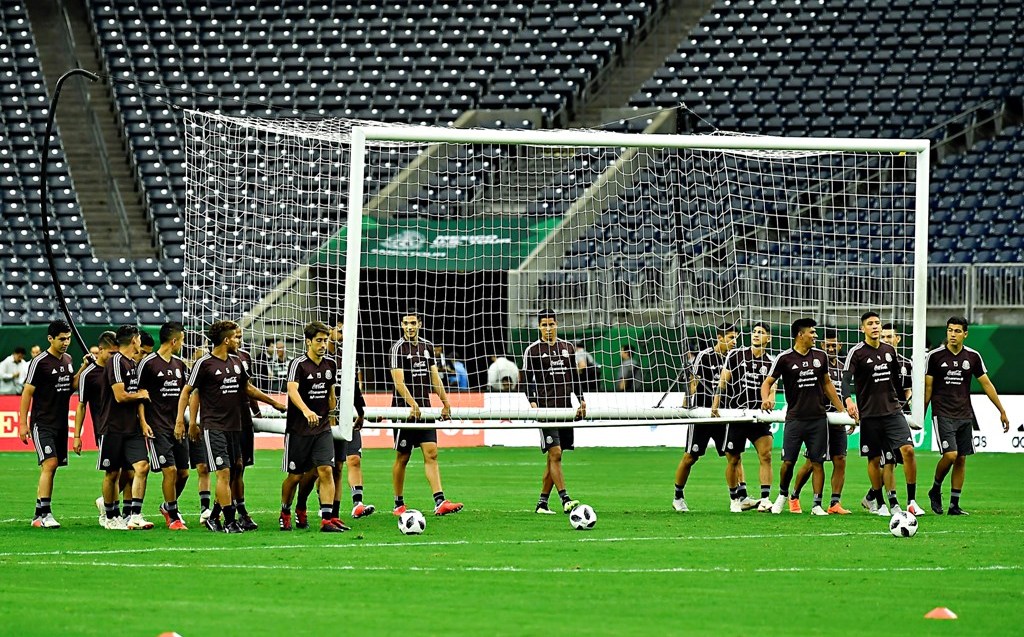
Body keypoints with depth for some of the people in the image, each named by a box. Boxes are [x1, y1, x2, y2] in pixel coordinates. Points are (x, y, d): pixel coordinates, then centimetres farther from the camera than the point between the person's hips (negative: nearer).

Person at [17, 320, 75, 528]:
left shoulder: (67, 360, 11)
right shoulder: (40, 362, -11)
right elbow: (27, 392, -9)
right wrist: (23, 423, -13)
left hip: (61, 423, 7)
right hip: (42, 423, -7)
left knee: (51, 468, 8)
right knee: (49, 464, -18)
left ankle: (39, 515, 13)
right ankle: (44, 513, -19)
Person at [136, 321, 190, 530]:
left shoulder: (180, 364, 13)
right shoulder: (148, 363, -7)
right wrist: (143, 422, -13)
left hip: (177, 427, 7)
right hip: (158, 427, -7)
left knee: (183, 472, 6)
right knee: (170, 470, -11)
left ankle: (168, 506, 29)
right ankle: (173, 517, 1)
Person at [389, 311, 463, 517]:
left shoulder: (427, 346, 12)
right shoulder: (398, 347, -7)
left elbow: (434, 377, 18)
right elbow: (399, 382, -14)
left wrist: (446, 403, 14)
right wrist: (413, 405, -24)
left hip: (425, 409, 5)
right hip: (404, 408, -5)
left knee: (431, 453, -5)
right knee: (402, 457, 2)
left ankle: (440, 502, -14)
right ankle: (398, 504, 13)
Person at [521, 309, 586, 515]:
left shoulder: (567, 347, 14)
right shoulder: (532, 350, 0)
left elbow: (574, 376, 20)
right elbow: (527, 380, -2)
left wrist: (581, 400, 12)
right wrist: (533, 403, -14)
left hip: (565, 408, 5)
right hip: (546, 409, -5)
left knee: (553, 458, 5)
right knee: (555, 453, -14)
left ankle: (542, 503, 11)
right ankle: (565, 500, -19)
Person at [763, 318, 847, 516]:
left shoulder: (820, 356, 9)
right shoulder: (785, 358, -3)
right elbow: (768, 382, 0)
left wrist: (842, 410, 18)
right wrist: (766, 399, -21)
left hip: (818, 418, 3)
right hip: (795, 418, -3)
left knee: (817, 462, -1)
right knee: (788, 462, -3)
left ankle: (817, 505, 3)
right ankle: (783, 495, 23)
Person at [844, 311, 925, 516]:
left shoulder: (889, 350, 11)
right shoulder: (857, 352, -5)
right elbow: (846, 378, -17)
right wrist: (849, 400, -34)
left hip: (892, 411, 3)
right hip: (869, 413, -3)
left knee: (908, 450, -12)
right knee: (874, 459, 2)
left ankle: (912, 501, -8)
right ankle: (879, 503, 18)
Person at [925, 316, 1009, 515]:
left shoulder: (973, 356, 4)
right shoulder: (935, 356, -3)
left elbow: (986, 384, 9)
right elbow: (928, 387, 2)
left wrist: (1002, 411, 8)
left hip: (964, 415, 4)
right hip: (942, 414, -4)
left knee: (961, 460, 3)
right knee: (950, 455, -17)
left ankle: (954, 505, 9)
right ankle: (935, 490, 7)